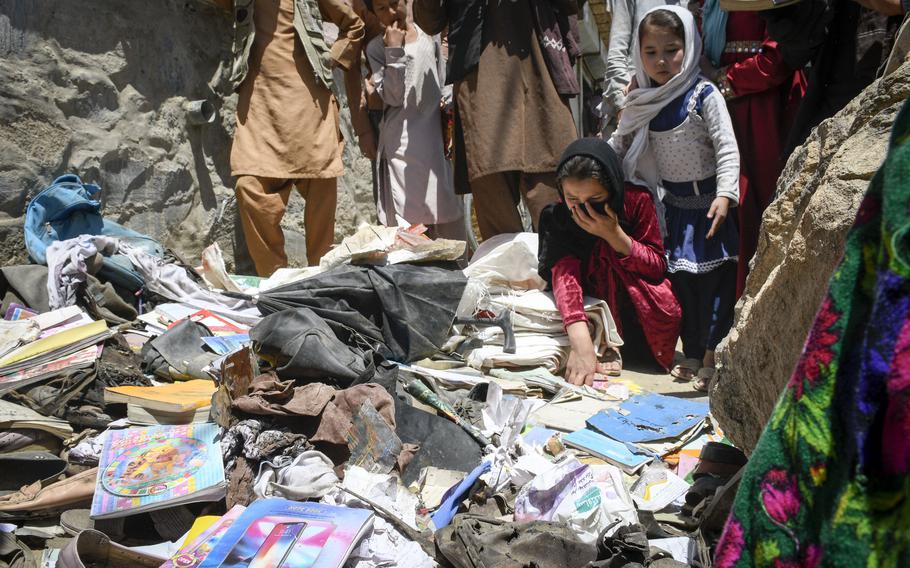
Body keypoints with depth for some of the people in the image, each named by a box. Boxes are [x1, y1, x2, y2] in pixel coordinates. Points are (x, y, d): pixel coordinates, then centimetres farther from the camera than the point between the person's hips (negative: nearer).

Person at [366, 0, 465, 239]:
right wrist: (394, 51, -15)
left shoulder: (429, 35, 10)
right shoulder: (376, 48, -1)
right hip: (402, 145, -4)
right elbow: (392, 97, -11)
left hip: (435, 138, 4)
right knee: (406, 217, -6)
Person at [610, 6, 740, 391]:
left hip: (706, 203, -5)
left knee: (713, 280, -4)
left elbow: (727, 147, -16)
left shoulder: (703, 95, -12)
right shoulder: (644, 102, 4)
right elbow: (619, 143, 15)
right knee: (679, 280, 10)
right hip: (674, 204, 6)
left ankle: (711, 357, 5)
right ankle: (691, 356, 22)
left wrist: (724, 195, -26)